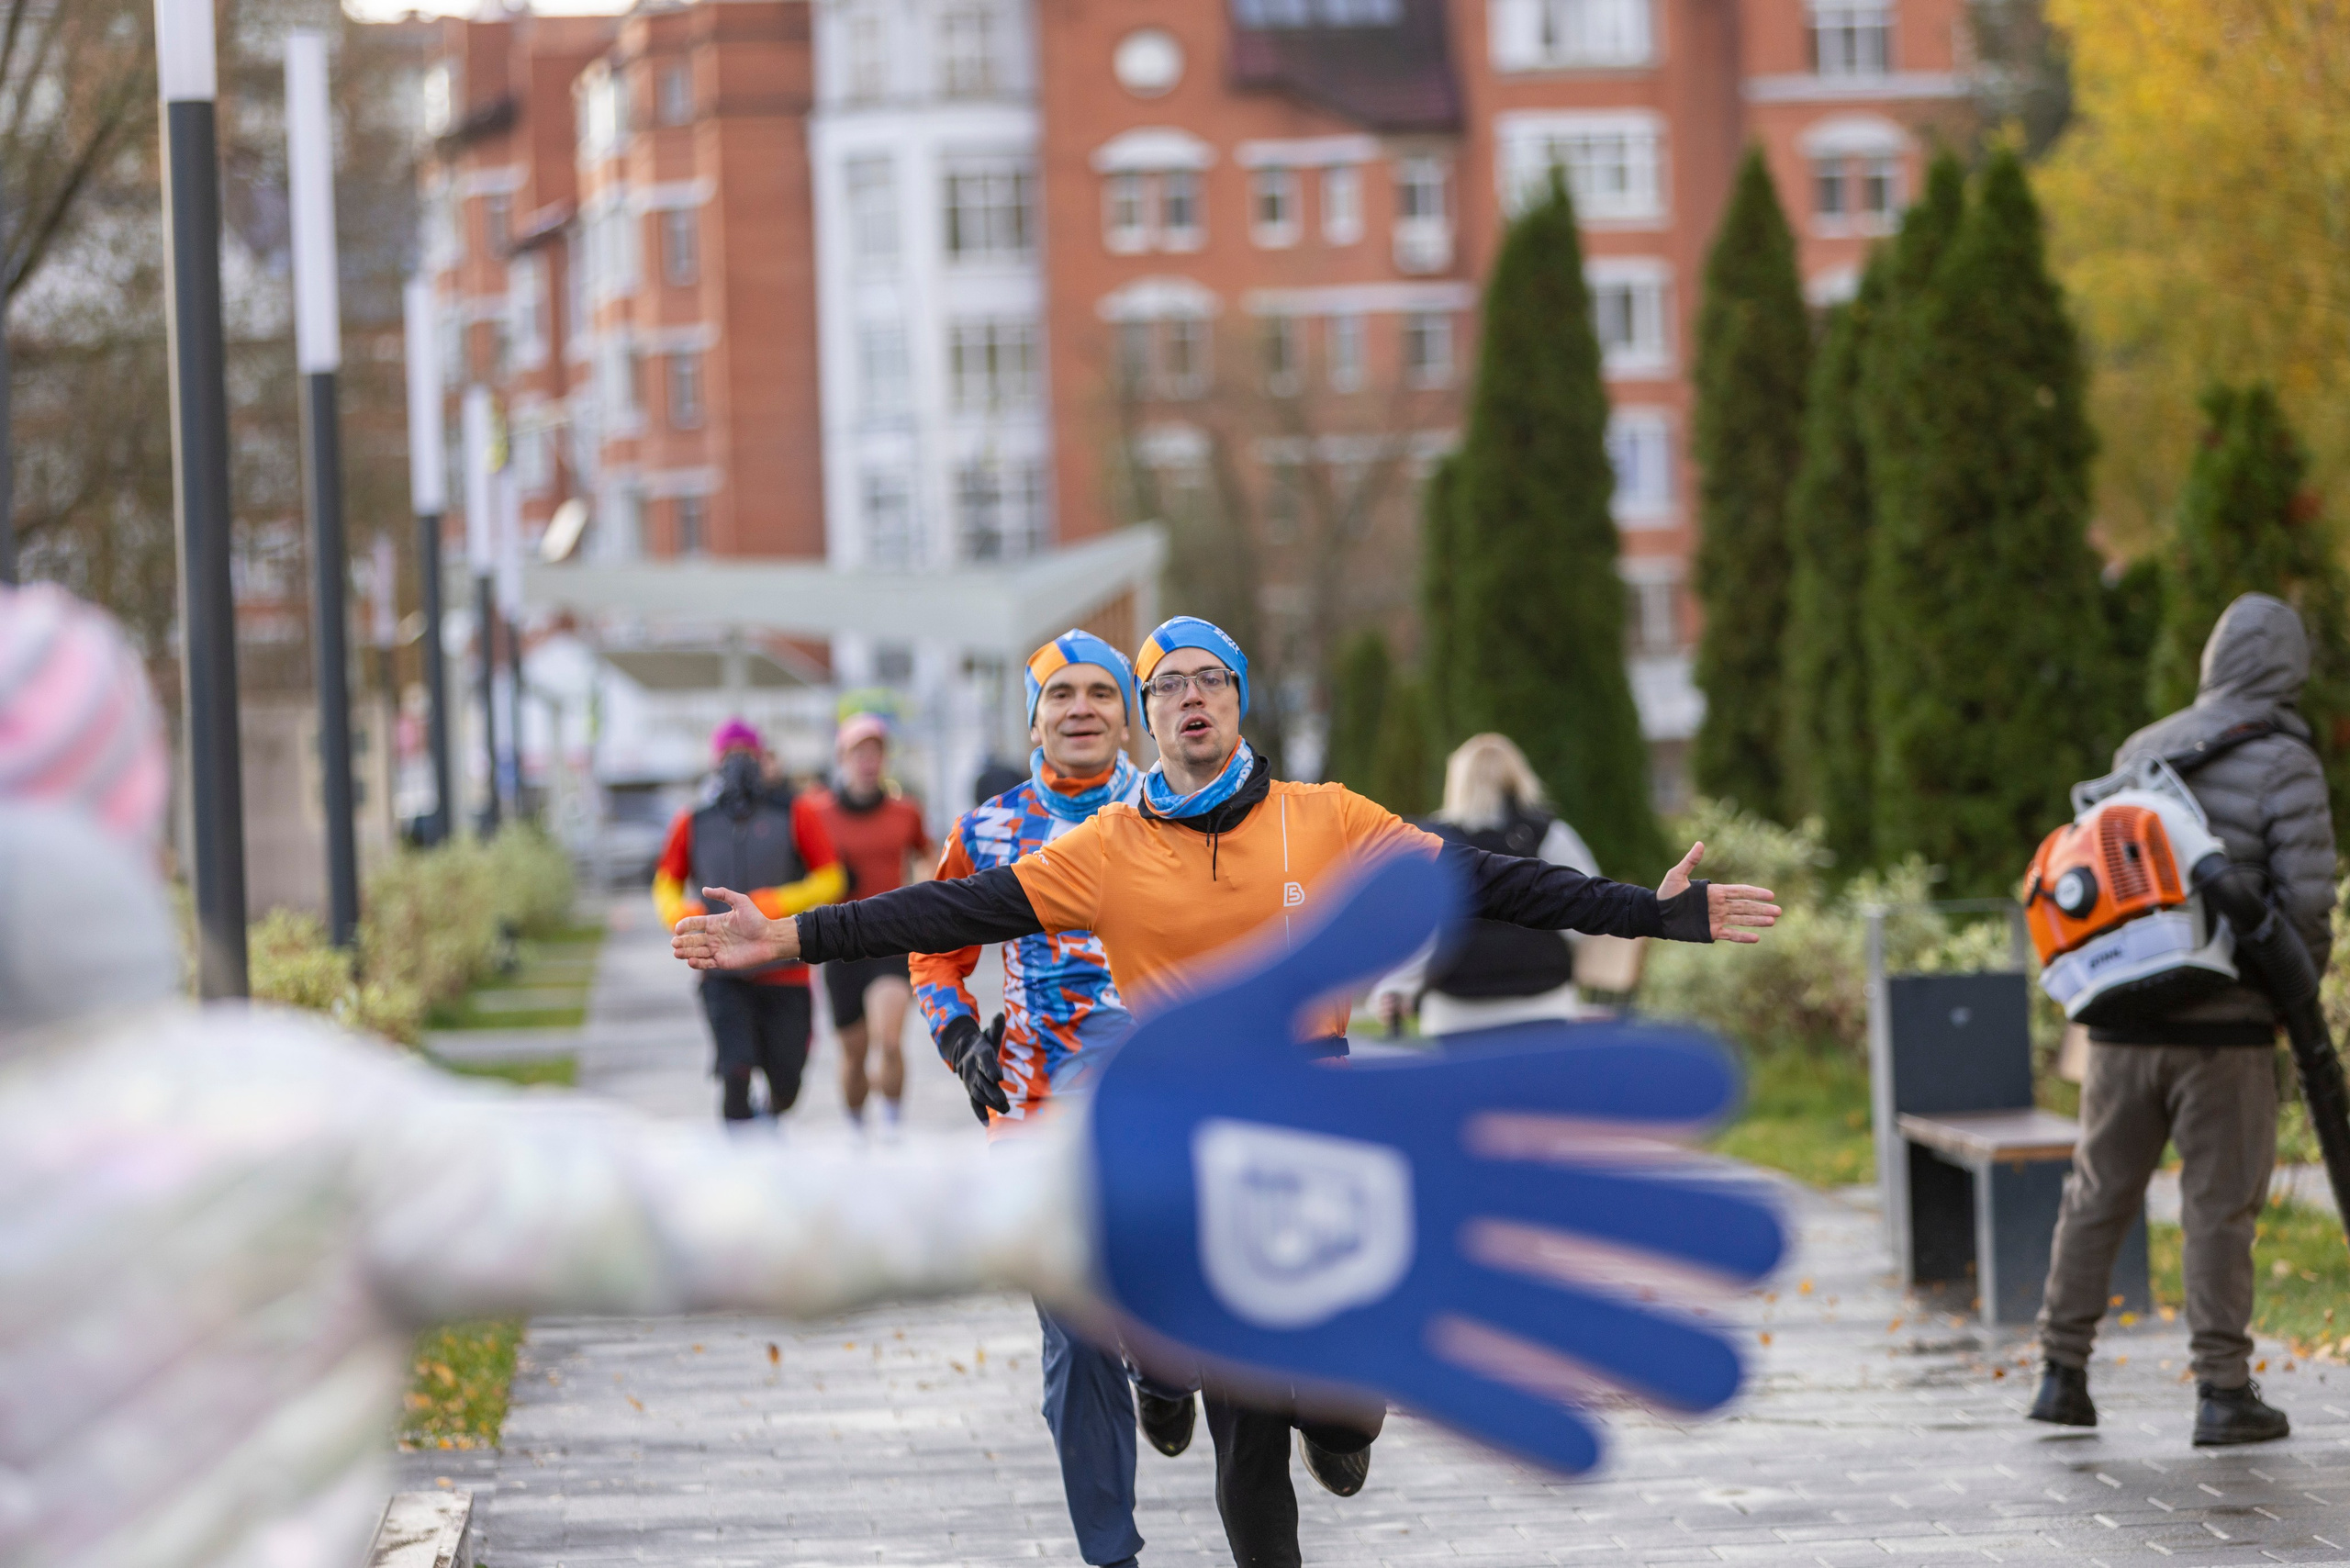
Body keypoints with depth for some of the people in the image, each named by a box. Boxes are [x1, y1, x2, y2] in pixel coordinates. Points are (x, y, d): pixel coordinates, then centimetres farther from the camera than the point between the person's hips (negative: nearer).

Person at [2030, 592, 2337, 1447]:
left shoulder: (2140, 751, 9)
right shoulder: (2285, 766, -8)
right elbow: (2307, 899, -13)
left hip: (2124, 1018, 5)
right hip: (2225, 1024, -5)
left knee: (2099, 1194, 13)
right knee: (2220, 1207, 0)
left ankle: (2062, 1375, 17)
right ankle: (2224, 1392, 1)